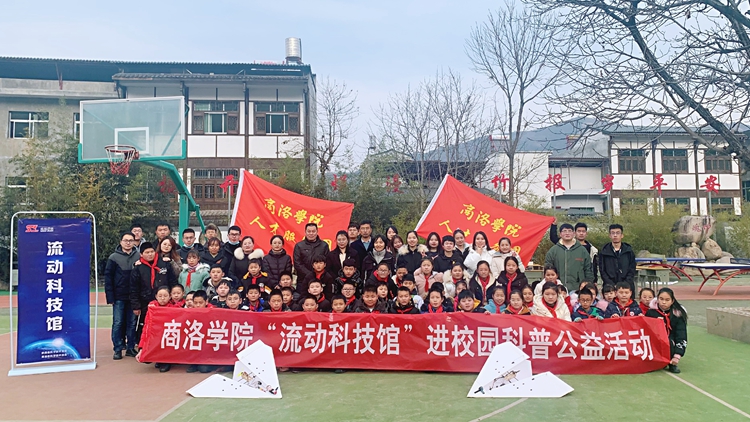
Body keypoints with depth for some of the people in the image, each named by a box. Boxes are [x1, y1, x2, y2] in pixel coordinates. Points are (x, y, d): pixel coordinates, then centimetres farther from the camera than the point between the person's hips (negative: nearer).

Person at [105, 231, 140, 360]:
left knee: (132, 323, 8)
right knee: (118, 323, 3)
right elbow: (108, 277, -3)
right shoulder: (114, 257, -1)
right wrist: (110, 296, -8)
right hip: (119, 296, -1)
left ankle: (130, 348, 17)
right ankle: (118, 349, 11)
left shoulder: (139, 257, 2)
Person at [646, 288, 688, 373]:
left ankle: (672, 364, -7)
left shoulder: (678, 315, -7)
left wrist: (677, 356, -20)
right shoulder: (651, 312, -4)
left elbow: (681, 337, -12)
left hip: (670, 345, -1)